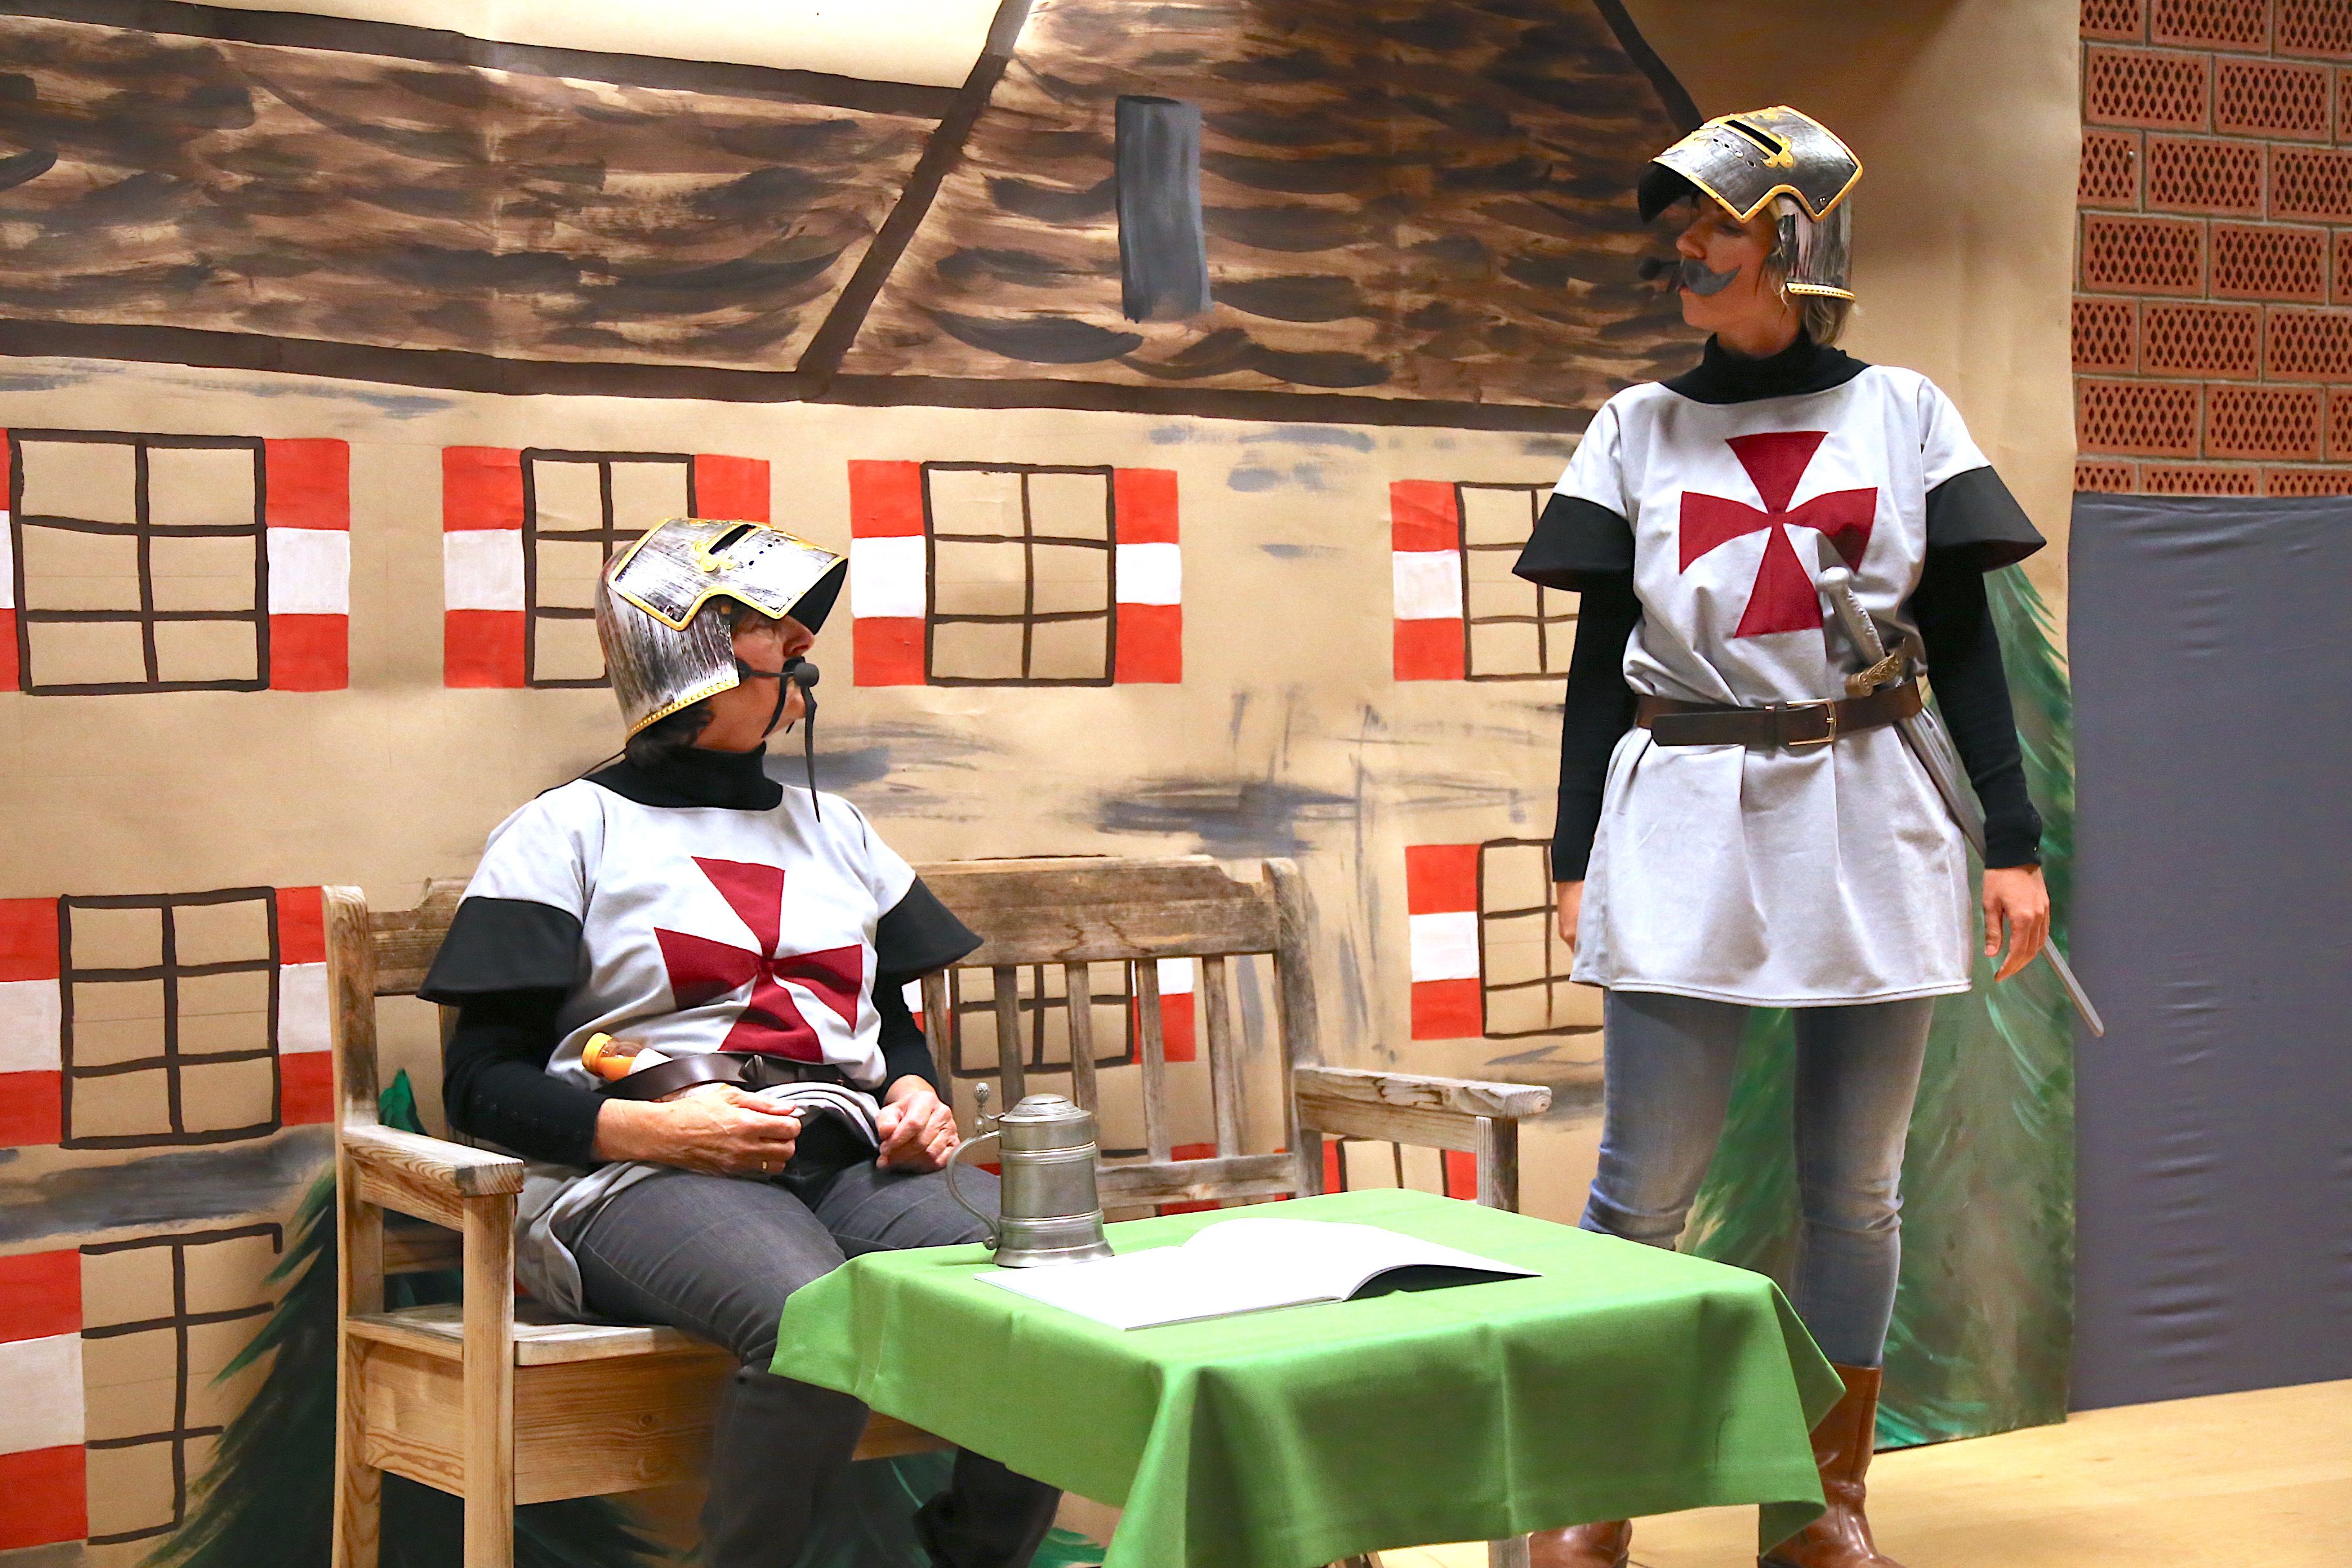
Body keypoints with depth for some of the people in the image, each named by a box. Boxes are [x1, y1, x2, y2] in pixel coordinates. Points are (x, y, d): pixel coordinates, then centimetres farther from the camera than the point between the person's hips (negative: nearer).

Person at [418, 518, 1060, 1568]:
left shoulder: (830, 829, 26)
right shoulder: (570, 831, 10)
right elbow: (482, 1084, 3)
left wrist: (917, 1097, 5)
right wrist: (653, 1128, -14)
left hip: (851, 1163, 5)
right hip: (642, 1186, -5)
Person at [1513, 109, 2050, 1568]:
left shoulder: (1903, 412, 7)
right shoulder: (1641, 426, 8)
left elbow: (1964, 639, 7)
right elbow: (1602, 656, 8)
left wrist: (2017, 839, 1)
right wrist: (1575, 858, 3)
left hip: (1869, 831, 1)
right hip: (1686, 831, 0)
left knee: (1856, 1189, 6)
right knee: (1647, 1184, -2)